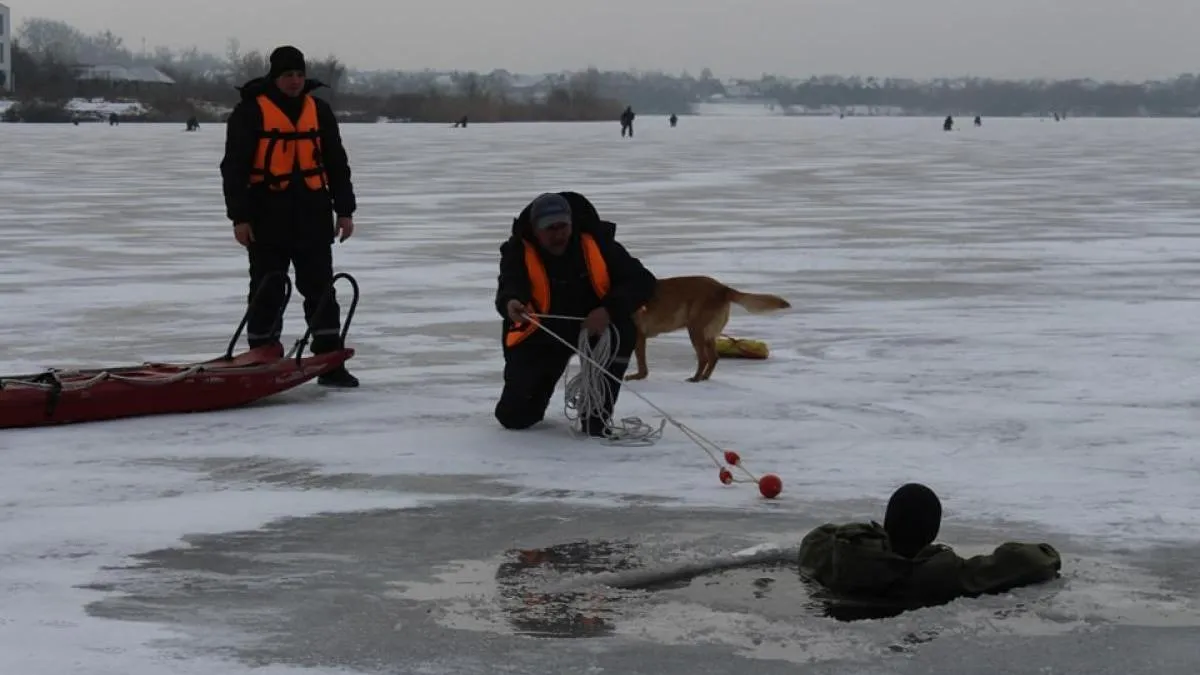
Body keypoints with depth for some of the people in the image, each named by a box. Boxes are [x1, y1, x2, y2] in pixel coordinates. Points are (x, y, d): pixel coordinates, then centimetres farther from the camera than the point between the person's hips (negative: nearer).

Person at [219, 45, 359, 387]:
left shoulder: (318, 110, 10)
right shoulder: (250, 111, -3)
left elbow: (336, 163, 15)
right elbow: (234, 167, -5)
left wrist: (344, 210, 10)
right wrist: (239, 217, -11)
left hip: (313, 215, 4)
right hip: (268, 217, -3)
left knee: (321, 289, 5)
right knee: (267, 293, 3)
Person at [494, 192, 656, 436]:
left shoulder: (597, 243, -19)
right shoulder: (519, 252, -21)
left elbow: (643, 281, -20)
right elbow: (510, 288, -39)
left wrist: (609, 310, -37)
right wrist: (510, 304, -65)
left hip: (593, 324, 0)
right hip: (540, 338, 0)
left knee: (623, 331, -33)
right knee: (514, 417, -5)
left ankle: (597, 414, -16)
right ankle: (544, 379, 33)